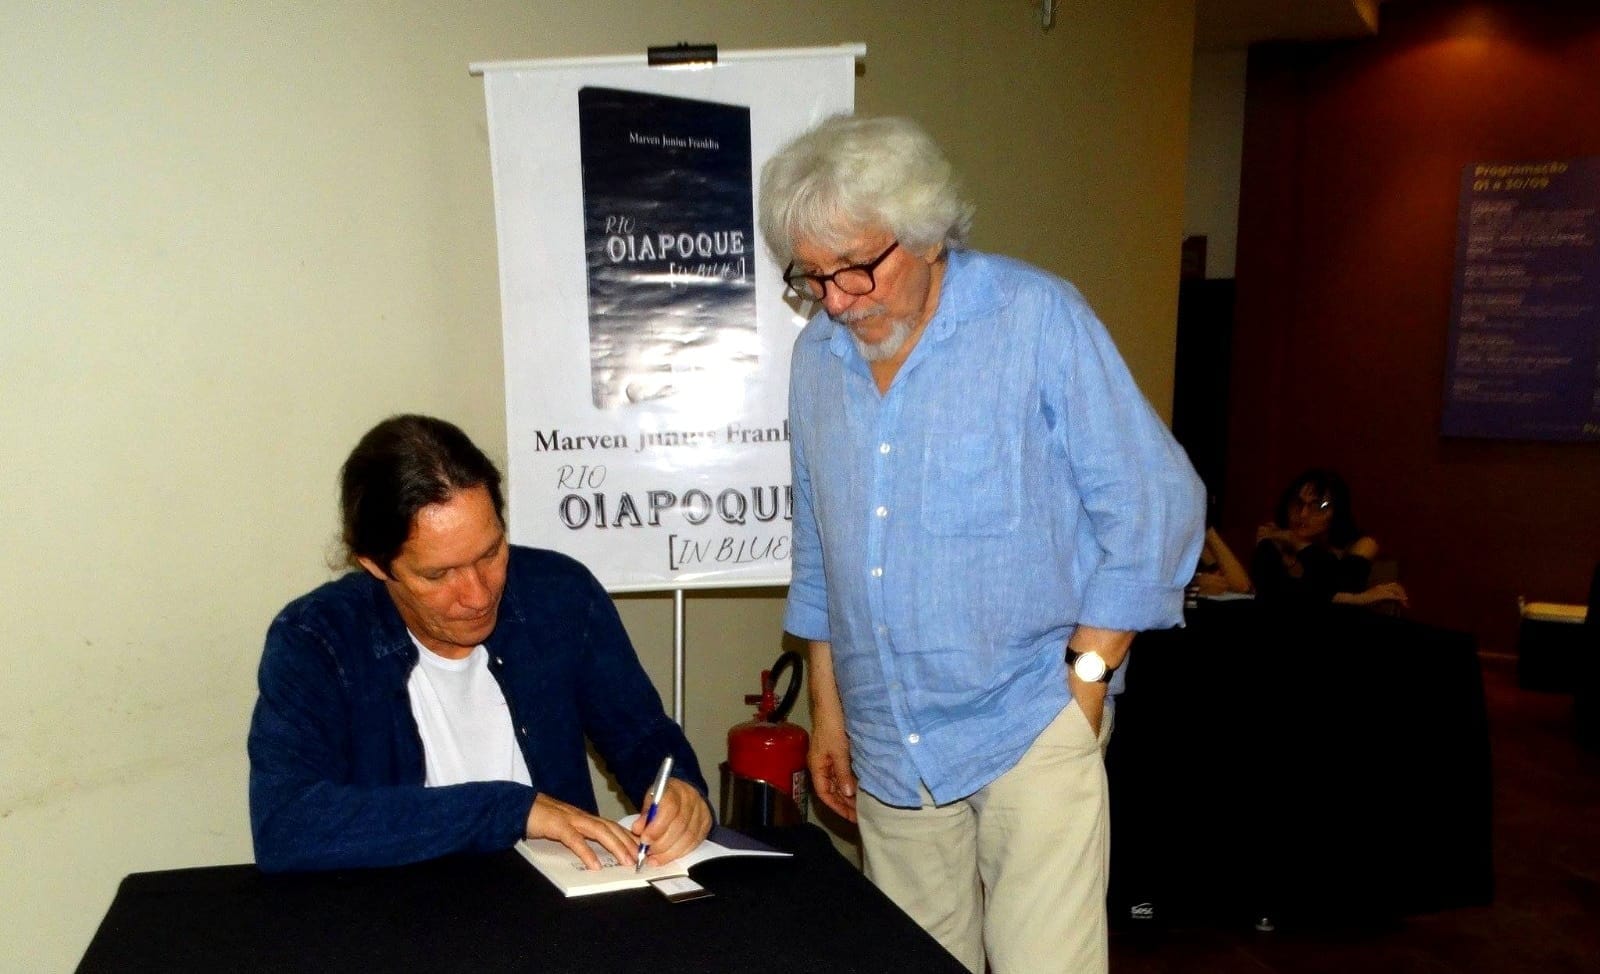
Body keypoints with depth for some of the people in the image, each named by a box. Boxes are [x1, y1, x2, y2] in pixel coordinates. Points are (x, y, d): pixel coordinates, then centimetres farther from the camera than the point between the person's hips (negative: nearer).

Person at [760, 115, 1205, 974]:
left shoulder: (1035, 317, -10)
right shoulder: (816, 358, 6)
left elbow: (1154, 504, -8)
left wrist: (1086, 679, -10)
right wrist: (827, 709, 16)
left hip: (1029, 723, -4)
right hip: (887, 745, 5)